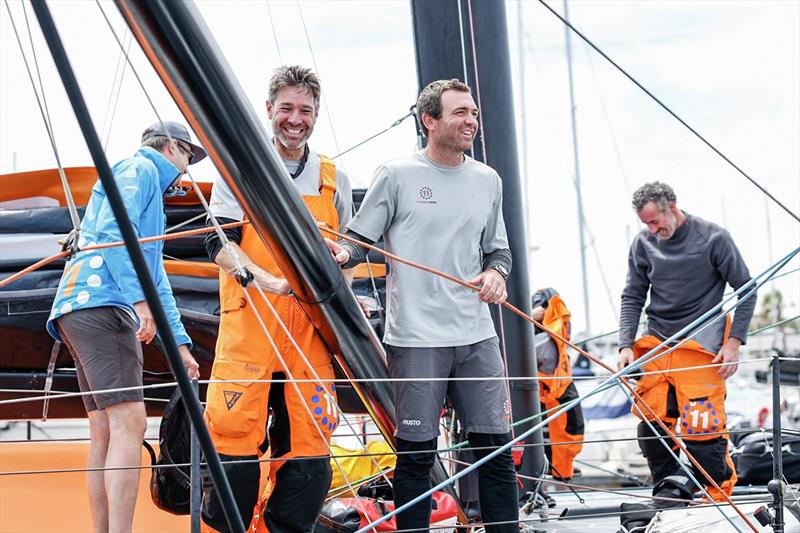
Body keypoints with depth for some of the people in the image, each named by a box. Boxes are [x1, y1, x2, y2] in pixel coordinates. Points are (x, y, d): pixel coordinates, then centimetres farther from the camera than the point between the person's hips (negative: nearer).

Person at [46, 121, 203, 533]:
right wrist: (139, 298, -20)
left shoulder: (151, 189, 34)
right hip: (100, 303, -11)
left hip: (85, 310, 11)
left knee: (104, 432, 5)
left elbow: (157, 279, 35)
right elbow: (112, 230, -14)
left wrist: (180, 343, 34)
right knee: (128, 422, -19)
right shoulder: (140, 168, 4)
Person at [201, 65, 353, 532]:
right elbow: (219, 243, -4)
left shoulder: (334, 180, 16)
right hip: (248, 324, -3)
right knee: (235, 437, -7)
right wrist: (269, 281, -20)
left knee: (308, 448, 0)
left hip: (310, 330, 3)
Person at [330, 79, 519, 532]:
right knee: (417, 454, 0)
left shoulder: (488, 180, 13)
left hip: (477, 337, 4)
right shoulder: (397, 176, -1)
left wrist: (497, 273, -1)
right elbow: (359, 240, 1)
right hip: (416, 339, -4)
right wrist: (342, 253, -21)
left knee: (496, 449, 5)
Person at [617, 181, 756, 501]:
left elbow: (746, 290, 1)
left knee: (702, 428, -11)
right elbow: (632, 298, 9)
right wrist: (626, 346, -3)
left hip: (701, 347, -4)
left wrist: (734, 342, -6)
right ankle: (668, 495, 14)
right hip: (656, 344, 4)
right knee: (650, 428, -3)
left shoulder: (713, 238, -4)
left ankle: (719, 497, 4)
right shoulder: (643, 244, 6)